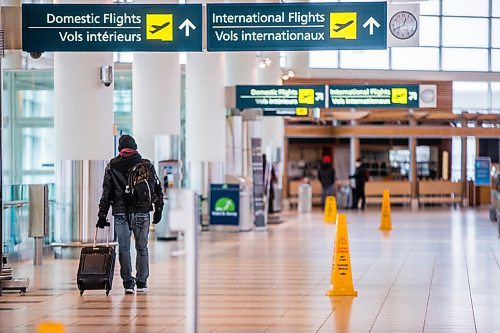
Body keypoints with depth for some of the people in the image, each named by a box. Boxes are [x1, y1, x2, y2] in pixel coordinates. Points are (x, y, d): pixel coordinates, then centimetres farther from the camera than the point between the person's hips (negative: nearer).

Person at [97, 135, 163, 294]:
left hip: (121, 214, 0)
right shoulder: (147, 165, 4)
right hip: (142, 213, 0)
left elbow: (106, 193, 4)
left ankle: (128, 283, 0)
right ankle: (141, 283, 11)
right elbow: (157, 188, 5)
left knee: (124, 248, 5)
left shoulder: (111, 166, 4)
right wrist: (158, 209, 12)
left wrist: (102, 216, 7)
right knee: (142, 247, 10)